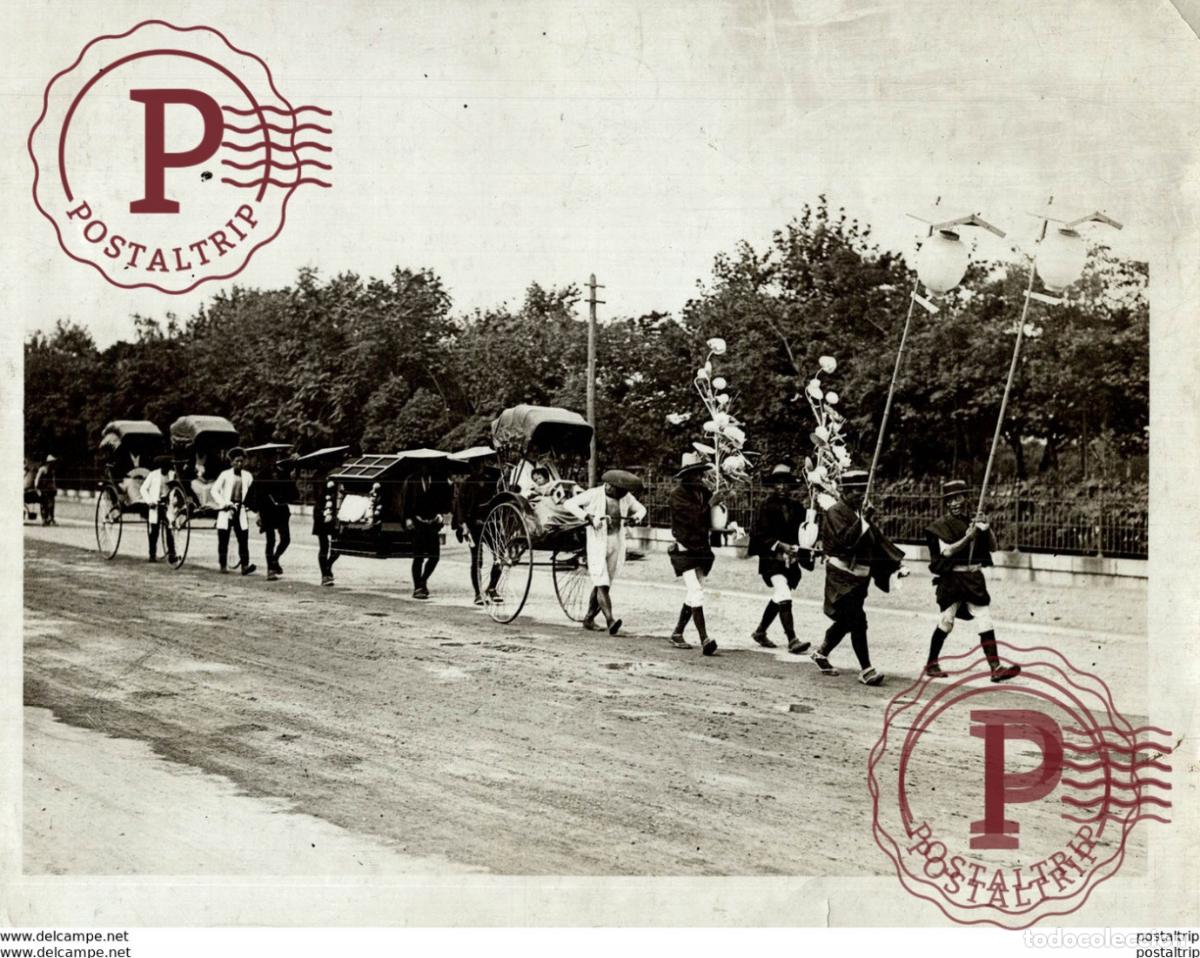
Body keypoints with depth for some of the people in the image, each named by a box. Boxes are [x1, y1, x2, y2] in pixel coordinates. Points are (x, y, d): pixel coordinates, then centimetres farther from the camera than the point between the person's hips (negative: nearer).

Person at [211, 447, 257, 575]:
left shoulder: (247, 476, 7)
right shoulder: (225, 475, -3)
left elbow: (251, 494, 10)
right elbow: (214, 491, -5)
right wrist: (223, 504, -13)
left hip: (240, 510, 3)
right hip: (226, 511, -3)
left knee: (243, 538, -6)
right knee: (223, 539, 2)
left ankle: (244, 565, -10)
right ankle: (223, 565, 10)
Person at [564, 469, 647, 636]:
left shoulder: (625, 497, 6)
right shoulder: (593, 494, -9)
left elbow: (641, 508, 20)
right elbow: (568, 504, -13)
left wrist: (638, 515, -4)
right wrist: (588, 517, -24)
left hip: (616, 544, 5)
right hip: (597, 544, -5)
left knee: (603, 584, 11)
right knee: (602, 584, -12)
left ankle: (589, 618, 24)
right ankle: (610, 620, -21)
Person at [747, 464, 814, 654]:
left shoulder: (797, 508, 8)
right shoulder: (767, 506, -5)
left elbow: (803, 535, 14)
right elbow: (760, 535, -9)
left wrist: (798, 550, -4)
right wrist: (780, 545, -19)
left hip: (790, 560, 6)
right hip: (771, 560, -6)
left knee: (778, 600, 16)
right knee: (783, 598, -19)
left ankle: (760, 632, 35)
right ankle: (792, 641, -22)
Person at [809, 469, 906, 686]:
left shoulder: (860, 512, 15)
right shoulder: (835, 512, -10)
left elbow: (878, 539, 15)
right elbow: (846, 540, -23)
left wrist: (898, 563, 9)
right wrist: (863, 521, -25)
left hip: (859, 576, 8)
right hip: (842, 575, -8)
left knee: (845, 621, 15)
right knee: (858, 621, -13)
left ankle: (821, 653, 33)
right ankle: (865, 670, -13)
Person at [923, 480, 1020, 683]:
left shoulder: (975, 522, 11)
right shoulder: (941, 526, -2)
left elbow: (992, 547, 10)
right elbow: (946, 552, -14)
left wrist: (987, 528, -7)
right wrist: (967, 537, -22)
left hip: (974, 580, 4)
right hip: (951, 580, -4)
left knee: (985, 620, -4)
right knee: (947, 620, -3)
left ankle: (995, 667, -7)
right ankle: (931, 664, 13)